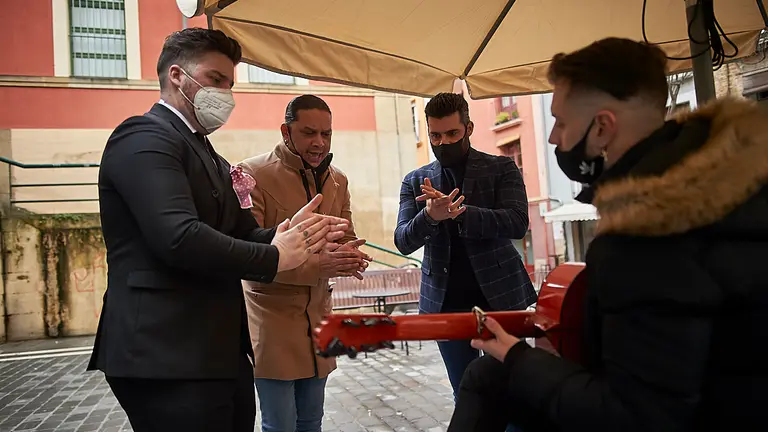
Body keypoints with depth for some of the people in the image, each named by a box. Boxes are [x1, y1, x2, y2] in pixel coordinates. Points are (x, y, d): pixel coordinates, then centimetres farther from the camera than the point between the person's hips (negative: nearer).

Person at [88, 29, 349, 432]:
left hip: (220, 350, 9)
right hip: (167, 355, -9)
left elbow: (239, 233, 13)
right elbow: (179, 237, -25)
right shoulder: (144, 137, -11)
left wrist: (290, 235, -8)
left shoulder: (208, 155, 19)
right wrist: (273, 256, -13)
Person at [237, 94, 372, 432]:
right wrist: (316, 265, -30)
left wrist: (347, 256, -15)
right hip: (271, 318, -6)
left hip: (317, 317, 6)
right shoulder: (253, 174, -14)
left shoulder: (337, 180, 7)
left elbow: (347, 238, 11)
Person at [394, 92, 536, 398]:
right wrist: (430, 216, -24)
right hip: (446, 302, 2)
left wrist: (459, 212, -26)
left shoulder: (501, 169, 1)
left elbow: (518, 223, -13)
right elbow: (403, 242, -2)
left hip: (498, 295, -2)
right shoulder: (415, 182, 8)